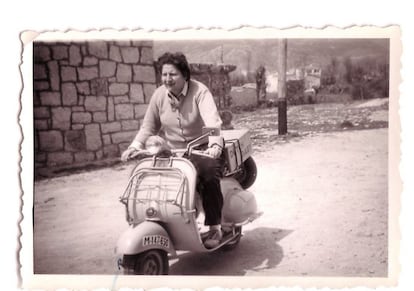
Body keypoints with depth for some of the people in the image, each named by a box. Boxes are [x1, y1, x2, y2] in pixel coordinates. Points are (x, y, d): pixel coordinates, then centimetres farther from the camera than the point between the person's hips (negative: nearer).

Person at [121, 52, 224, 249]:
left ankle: (214, 228, -15)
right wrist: (135, 146, -12)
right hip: (170, 151, 4)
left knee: (209, 175, -32)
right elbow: (149, 126, 6)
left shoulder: (200, 92, -14)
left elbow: (212, 121, -28)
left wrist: (215, 145, -47)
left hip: (201, 149, -4)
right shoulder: (159, 95, 1)